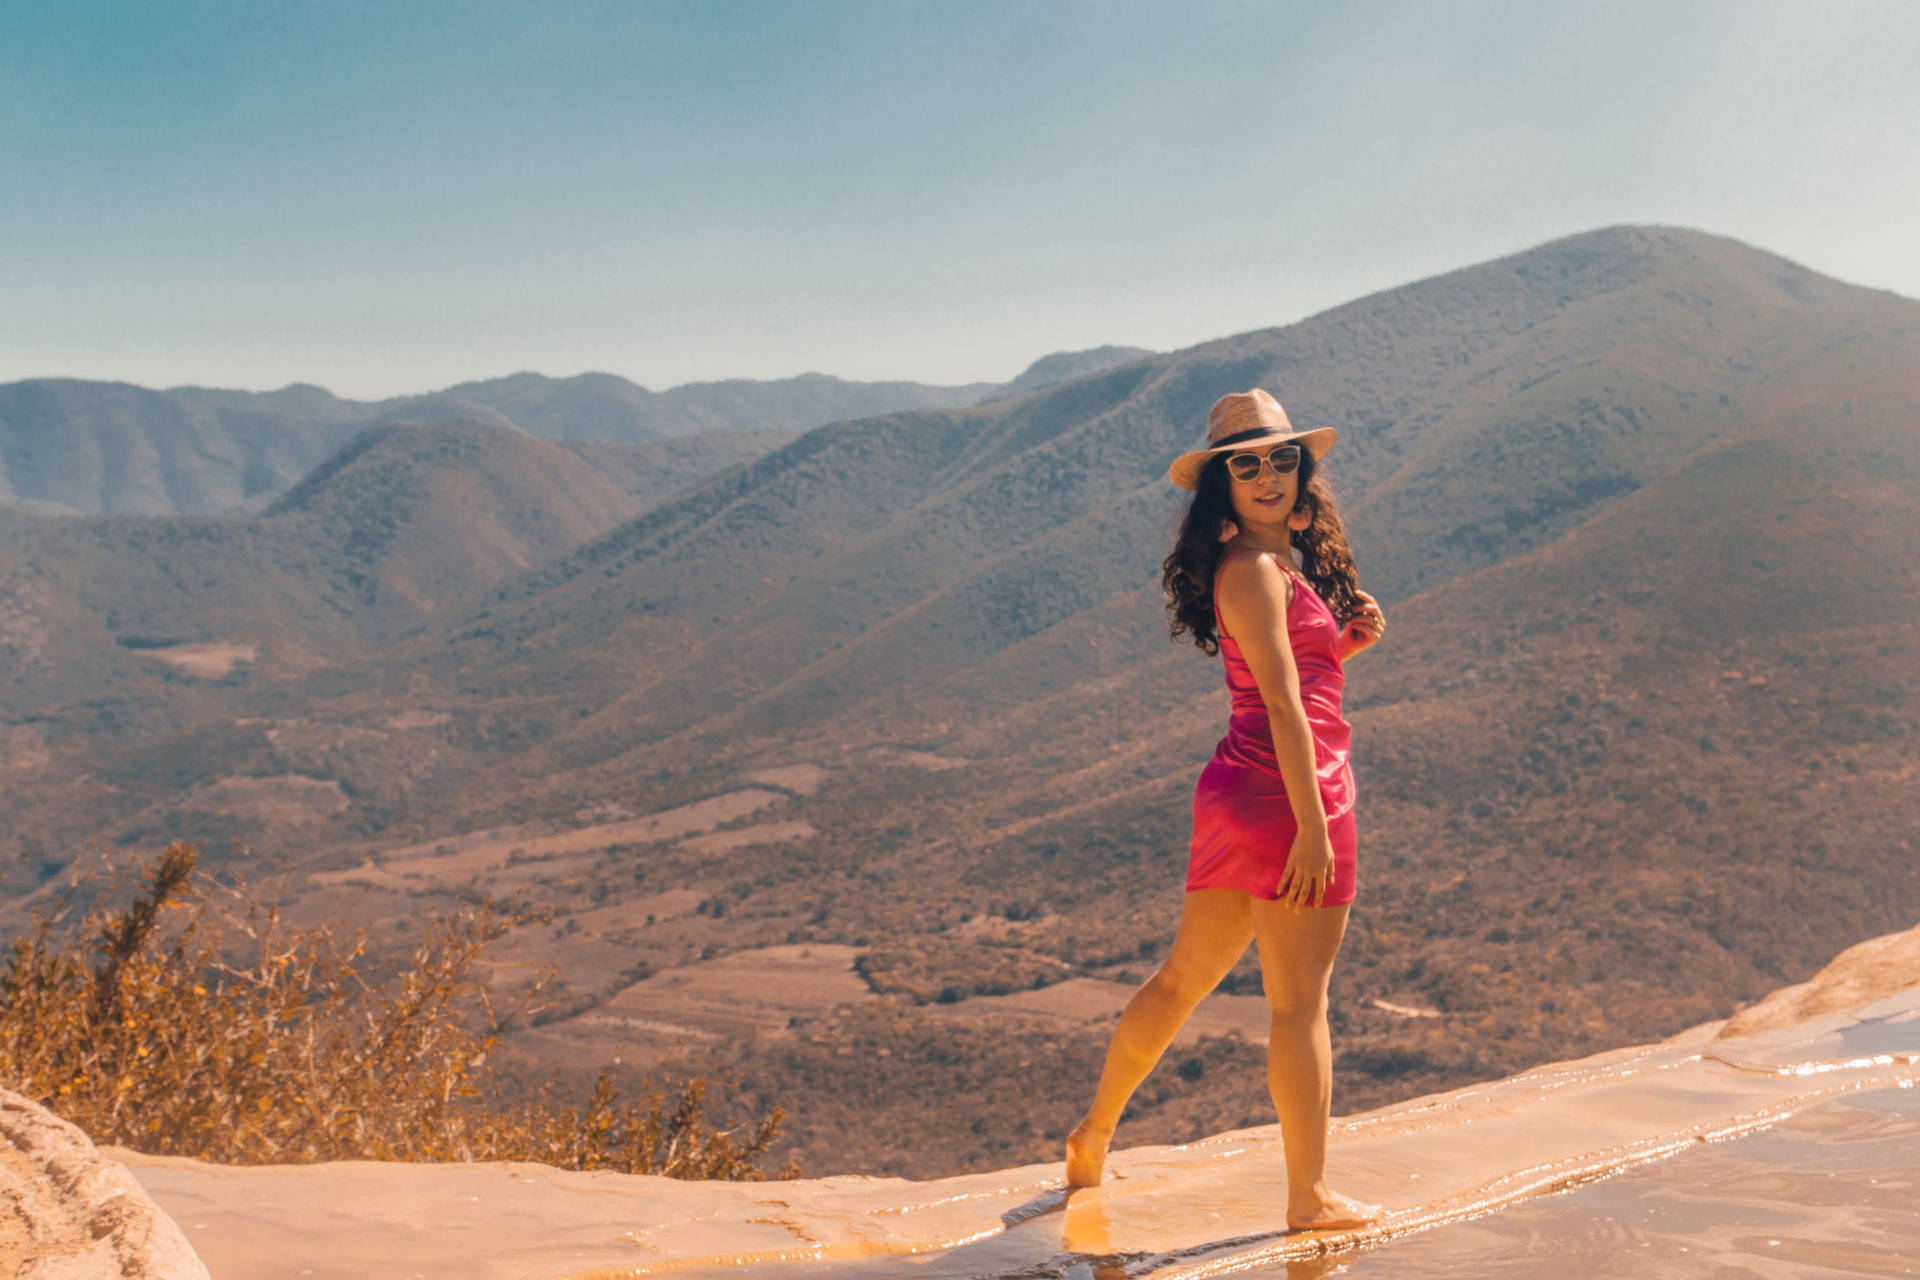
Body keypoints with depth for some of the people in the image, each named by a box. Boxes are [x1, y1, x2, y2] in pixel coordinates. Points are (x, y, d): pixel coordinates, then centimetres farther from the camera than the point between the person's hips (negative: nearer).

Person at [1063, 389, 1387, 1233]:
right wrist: (1314, 824, -22)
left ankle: (1095, 1133, 29)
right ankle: (1310, 1195, 9)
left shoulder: (1274, 563, 16)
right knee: (1300, 1000, 0)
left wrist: (1345, 640, 7)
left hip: (1238, 788, 9)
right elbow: (1283, 704, -20)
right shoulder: (1255, 570, -14)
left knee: (1183, 977, 18)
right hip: (1289, 791, -9)